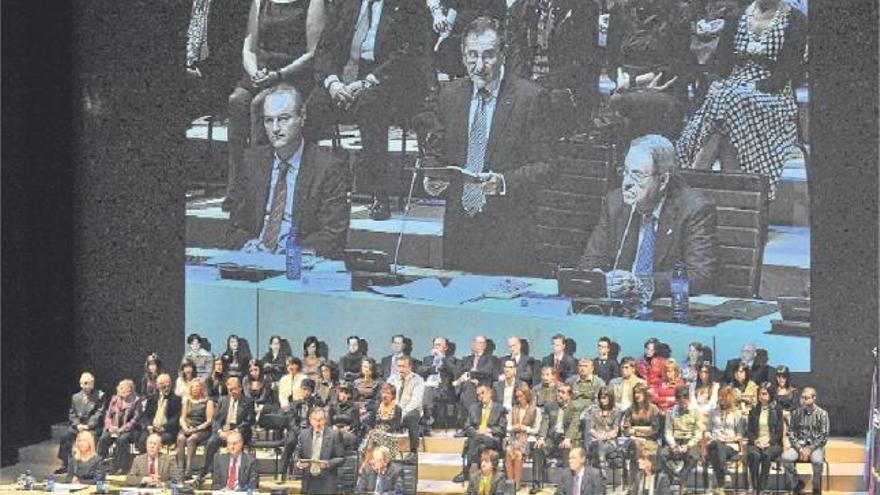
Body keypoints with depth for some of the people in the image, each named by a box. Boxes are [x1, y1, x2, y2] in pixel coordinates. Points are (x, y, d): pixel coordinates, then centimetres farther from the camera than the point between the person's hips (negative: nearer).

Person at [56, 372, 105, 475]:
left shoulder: (100, 396, 3)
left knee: (91, 436, -35)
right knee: (66, 435, -21)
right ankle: (64, 465, -13)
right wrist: (77, 425, -9)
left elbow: (99, 413, -5)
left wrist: (88, 426, -16)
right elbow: (72, 413, 11)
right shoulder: (76, 397, 14)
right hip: (78, 425, 4)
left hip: (93, 426, -4)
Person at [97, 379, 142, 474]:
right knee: (103, 439, -27)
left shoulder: (136, 401, 3)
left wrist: (122, 429, -16)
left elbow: (135, 419, -6)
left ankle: (122, 468, -32)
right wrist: (110, 426, -8)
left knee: (122, 439, -36)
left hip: (128, 430, -4)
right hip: (113, 429, 4)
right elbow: (108, 415, 14)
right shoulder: (114, 399, 18)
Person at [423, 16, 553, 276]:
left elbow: (543, 164, -7)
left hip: (508, 231, -4)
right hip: (458, 228, 4)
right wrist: (433, 179, -4)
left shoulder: (531, 97, -7)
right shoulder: (450, 94, 8)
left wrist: (504, 182, -23)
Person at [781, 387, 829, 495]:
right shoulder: (796, 413, 7)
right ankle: (797, 485, -7)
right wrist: (800, 449, -11)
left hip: (815, 446, -3)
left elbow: (824, 437, -4)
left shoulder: (822, 413, -1)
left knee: (817, 460, -36)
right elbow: (791, 433, 5)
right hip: (799, 445, 3)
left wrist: (810, 449, -14)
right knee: (785, 457, -27)